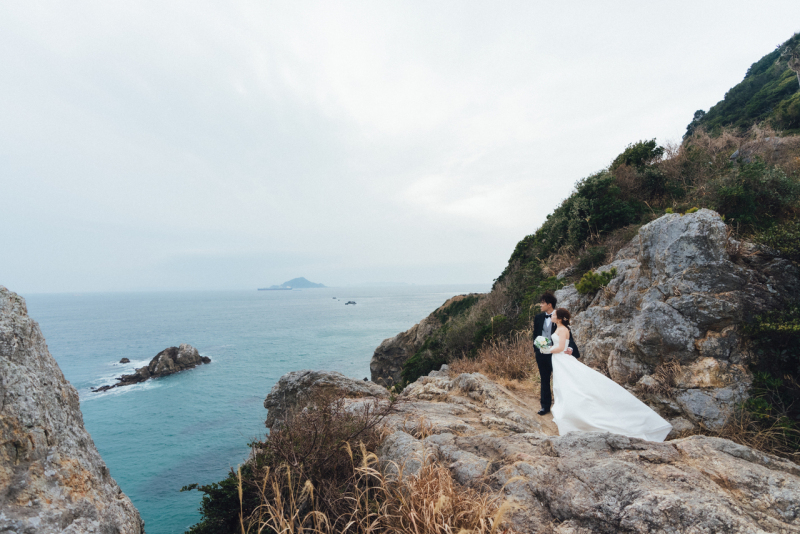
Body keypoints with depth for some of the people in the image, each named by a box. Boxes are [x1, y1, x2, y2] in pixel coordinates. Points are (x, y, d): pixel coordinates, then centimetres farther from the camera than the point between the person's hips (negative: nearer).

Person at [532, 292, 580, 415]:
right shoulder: (538, 318, 3)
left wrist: (570, 348, -27)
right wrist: (536, 351, 6)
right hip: (542, 354, 4)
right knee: (545, 381, 14)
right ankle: (545, 406, 27)